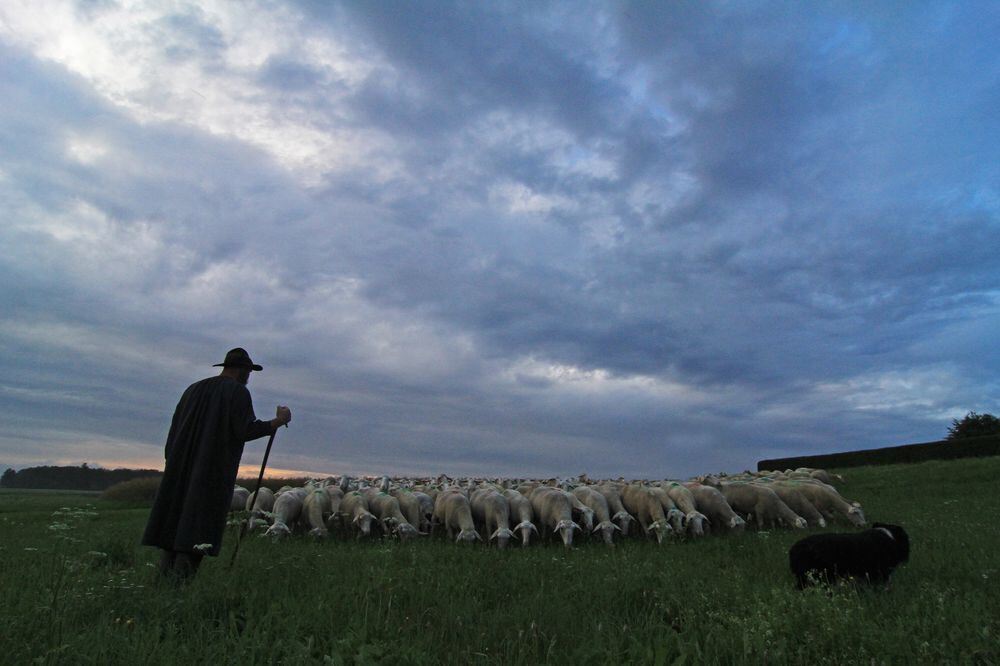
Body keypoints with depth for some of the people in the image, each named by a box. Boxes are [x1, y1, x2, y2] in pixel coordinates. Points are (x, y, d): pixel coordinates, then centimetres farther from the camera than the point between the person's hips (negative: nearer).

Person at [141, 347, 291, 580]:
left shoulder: (193, 389, 16)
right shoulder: (238, 391, -5)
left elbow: (173, 432, 16)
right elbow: (246, 430, -16)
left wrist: (171, 464, 21)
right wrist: (279, 421, -4)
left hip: (180, 468, 6)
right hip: (214, 472, -6)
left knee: (174, 518, 11)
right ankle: (181, 578, -8)